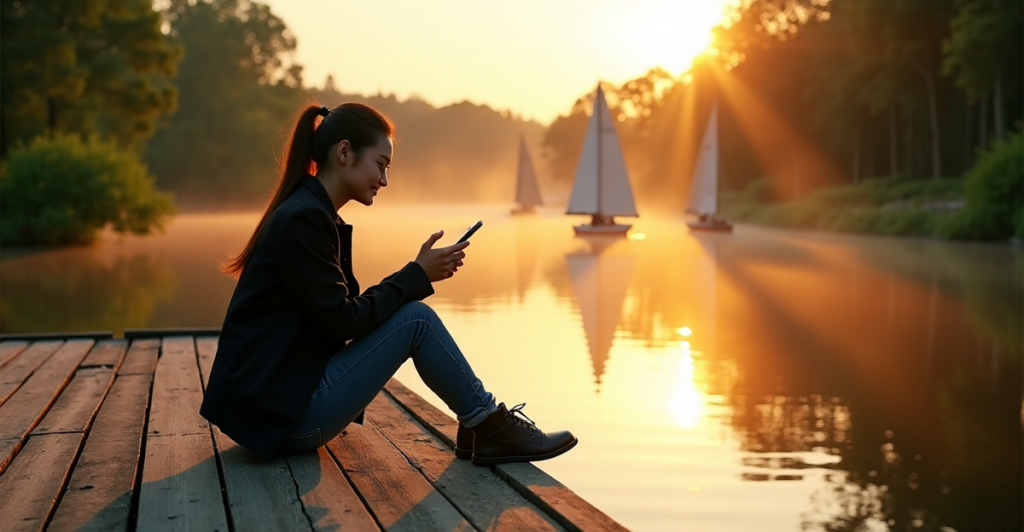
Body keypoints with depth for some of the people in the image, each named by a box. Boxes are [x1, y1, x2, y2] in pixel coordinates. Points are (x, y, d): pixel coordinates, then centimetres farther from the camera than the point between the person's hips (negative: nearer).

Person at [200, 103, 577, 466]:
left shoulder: (310, 213, 13)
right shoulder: (302, 220, -17)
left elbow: (347, 312, 14)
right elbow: (342, 323, -18)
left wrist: (419, 275, 4)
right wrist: (417, 275, -9)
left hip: (288, 397, 10)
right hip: (281, 413, -10)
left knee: (408, 314, 13)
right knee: (415, 319, -11)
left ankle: (483, 427, 11)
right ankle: (489, 427, 3)